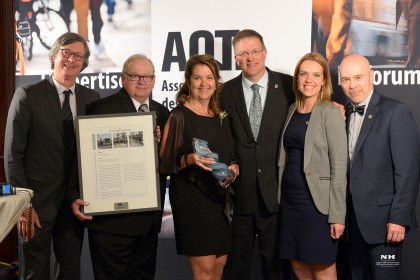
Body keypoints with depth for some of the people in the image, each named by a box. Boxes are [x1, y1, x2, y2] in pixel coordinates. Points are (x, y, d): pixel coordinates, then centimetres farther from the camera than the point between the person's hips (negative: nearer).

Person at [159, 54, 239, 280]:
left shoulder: (221, 117, 12)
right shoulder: (179, 116, -7)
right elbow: (164, 162, -8)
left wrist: (234, 167, 0)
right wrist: (189, 160, -26)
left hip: (220, 197, 6)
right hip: (192, 199, -6)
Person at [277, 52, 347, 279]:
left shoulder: (331, 114, -8)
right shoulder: (292, 110, 10)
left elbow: (339, 167, -11)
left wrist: (337, 215, -15)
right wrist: (281, 196, 6)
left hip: (317, 201, -6)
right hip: (289, 199, 6)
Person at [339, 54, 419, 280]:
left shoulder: (396, 112, -9)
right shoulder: (344, 115, 10)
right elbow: (345, 167, 9)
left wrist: (399, 218, -17)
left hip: (383, 218, -6)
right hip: (353, 219, 6)